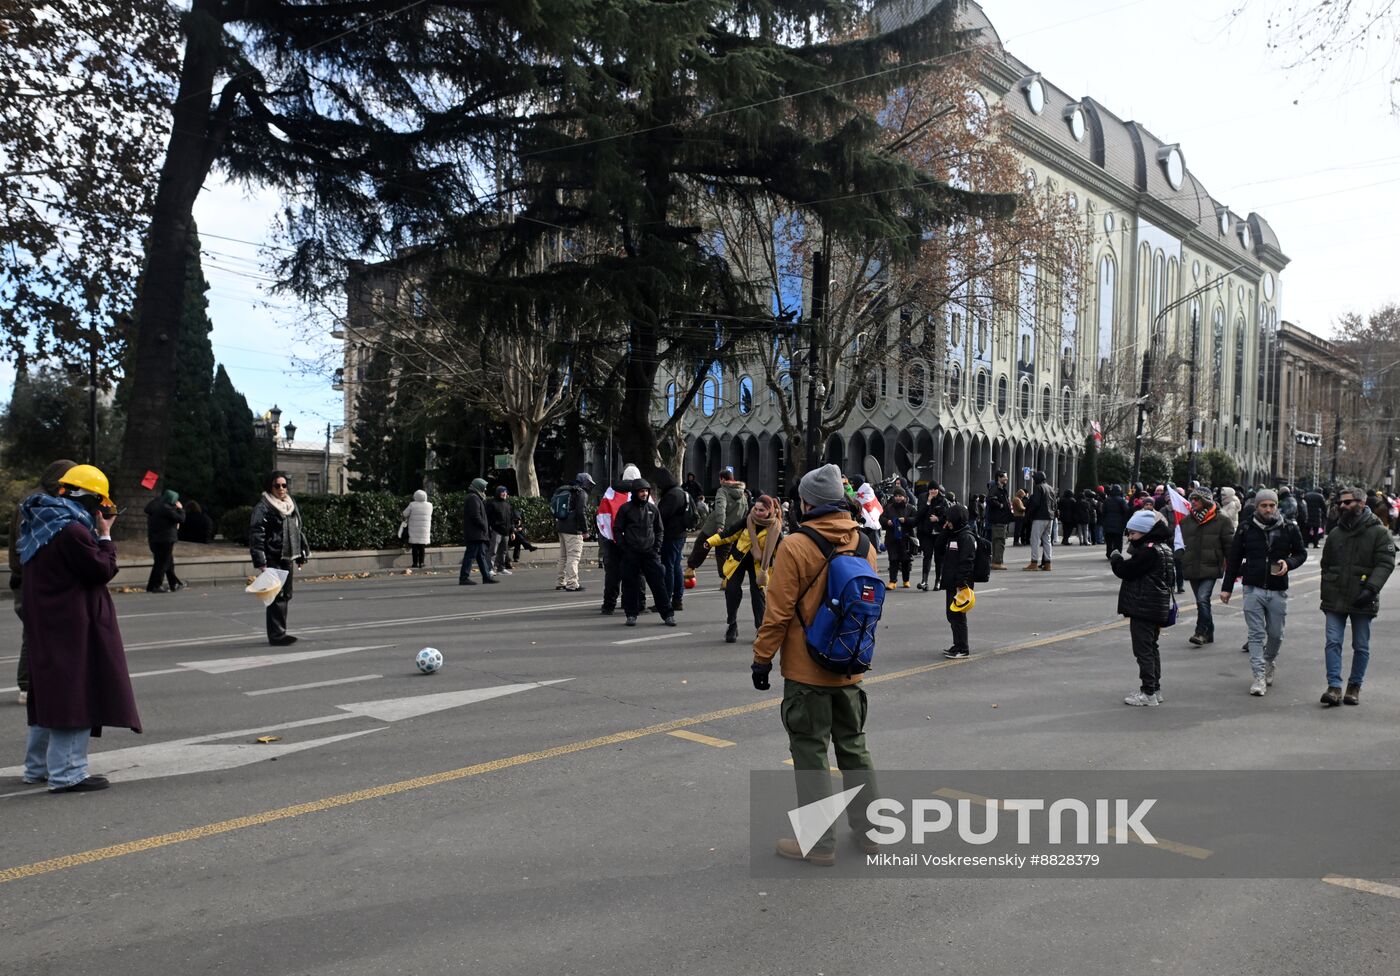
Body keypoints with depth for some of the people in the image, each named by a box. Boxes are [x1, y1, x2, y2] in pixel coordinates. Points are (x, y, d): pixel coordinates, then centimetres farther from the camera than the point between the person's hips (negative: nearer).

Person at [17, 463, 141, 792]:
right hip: (74, 627, -10)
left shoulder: (43, 525, 11)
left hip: (46, 626, 10)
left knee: (50, 692, 19)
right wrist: (105, 536, -5)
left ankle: (38, 766, 30)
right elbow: (103, 570, -15)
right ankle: (67, 774, 0)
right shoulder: (72, 530, -19)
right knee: (76, 694, -4)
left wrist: (97, 534, 8)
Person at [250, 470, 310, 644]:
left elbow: (298, 530, 24)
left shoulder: (291, 504, 15)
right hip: (273, 559, -8)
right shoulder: (263, 506, -9)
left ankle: (280, 632, 22)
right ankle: (277, 635, -4)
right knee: (277, 596, -9)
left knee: (286, 595, 12)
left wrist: (301, 555, 22)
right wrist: (260, 561, -19)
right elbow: (256, 534, -14)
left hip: (287, 558, 8)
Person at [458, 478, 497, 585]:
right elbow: (476, 516, -20)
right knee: (471, 554, -10)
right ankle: (464, 577, -10)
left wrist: (486, 527, 14)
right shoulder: (473, 498, -12)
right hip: (475, 533, -11)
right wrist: (484, 526, -11)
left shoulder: (476, 498, 22)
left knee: (481, 555, 12)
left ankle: (487, 576, 15)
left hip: (478, 534, 11)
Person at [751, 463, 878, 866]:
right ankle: (869, 831, 28)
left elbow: (778, 612, -16)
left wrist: (762, 659, -6)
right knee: (854, 747, 19)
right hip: (849, 668, 6)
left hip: (806, 671, -6)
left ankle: (818, 843, 12)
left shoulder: (796, 546, -17)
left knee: (811, 753, 5)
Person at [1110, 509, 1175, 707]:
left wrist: (1115, 557, -2)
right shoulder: (1163, 547, 12)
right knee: (1151, 648, 18)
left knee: (1143, 650, -4)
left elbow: (1125, 571, -16)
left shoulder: (1149, 550, -20)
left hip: (1144, 608, -10)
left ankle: (1148, 693, -1)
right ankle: (1155, 689, 25)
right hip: (1157, 608, 10)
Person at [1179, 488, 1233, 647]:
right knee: (1201, 601, 12)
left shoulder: (1221, 521, -1)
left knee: (1203, 599, -18)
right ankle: (1209, 633, 23)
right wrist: (1179, 562, 8)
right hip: (1192, 569, 5)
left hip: (1210, 569, -5)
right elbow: (1179, 543, 17)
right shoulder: (1186, 521, 11)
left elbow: (1230, 545, 0)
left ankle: (1201, 632, -9)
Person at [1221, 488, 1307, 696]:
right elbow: (1234, 559, 6)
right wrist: (1226, 587, 5)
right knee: (1256, 634, -2)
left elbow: (1301, 553, 11)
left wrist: (1289, 563, -12)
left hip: (1278, 591, 1)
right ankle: (1259, 676, 1)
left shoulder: (1289, 528, 0)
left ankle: (1269, 662, 38)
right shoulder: (1246, 528, -1)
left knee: (1276, 635, 10)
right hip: (1253, 589, -1)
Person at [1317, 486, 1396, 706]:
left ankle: (1355, 687, 19)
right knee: (1333, 643, -4)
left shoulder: (1379, 532, -2)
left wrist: (1371, 588, -23)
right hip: (1335, 600, 3)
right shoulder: (1335, 534, 12)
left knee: (1361, 647, 7)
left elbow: (1386, 563, -10)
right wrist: (1326, 596, 14)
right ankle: (1334, 687, -4)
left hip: (1362, 601, -3)